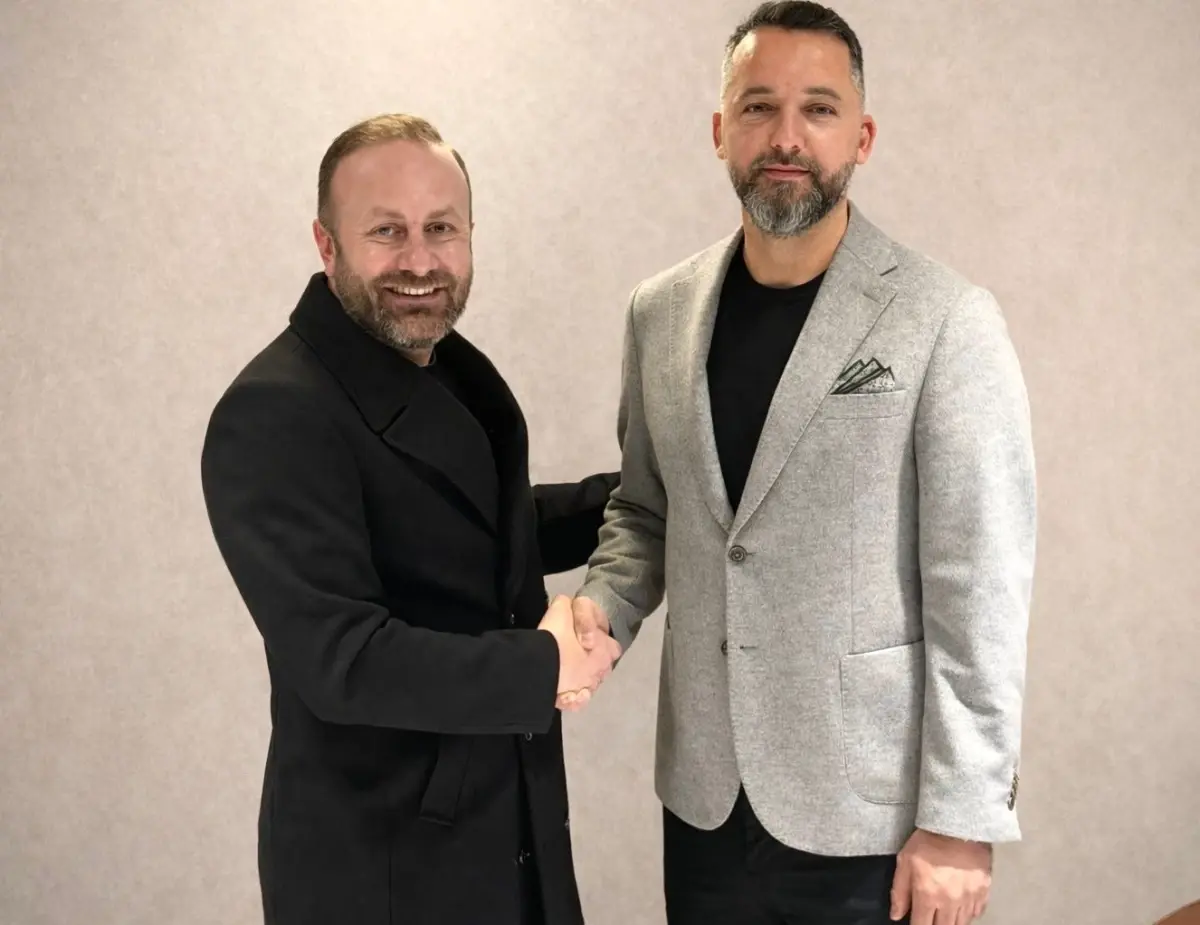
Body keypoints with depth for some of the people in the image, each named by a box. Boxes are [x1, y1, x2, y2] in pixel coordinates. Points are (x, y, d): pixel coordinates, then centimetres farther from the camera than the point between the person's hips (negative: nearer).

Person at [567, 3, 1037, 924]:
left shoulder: (946, 323, -12)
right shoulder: (661, 312, 3)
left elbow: (980, 591, -12)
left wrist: (962, 820, -11)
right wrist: (602, 605, -6)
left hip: (870, 810, -4)